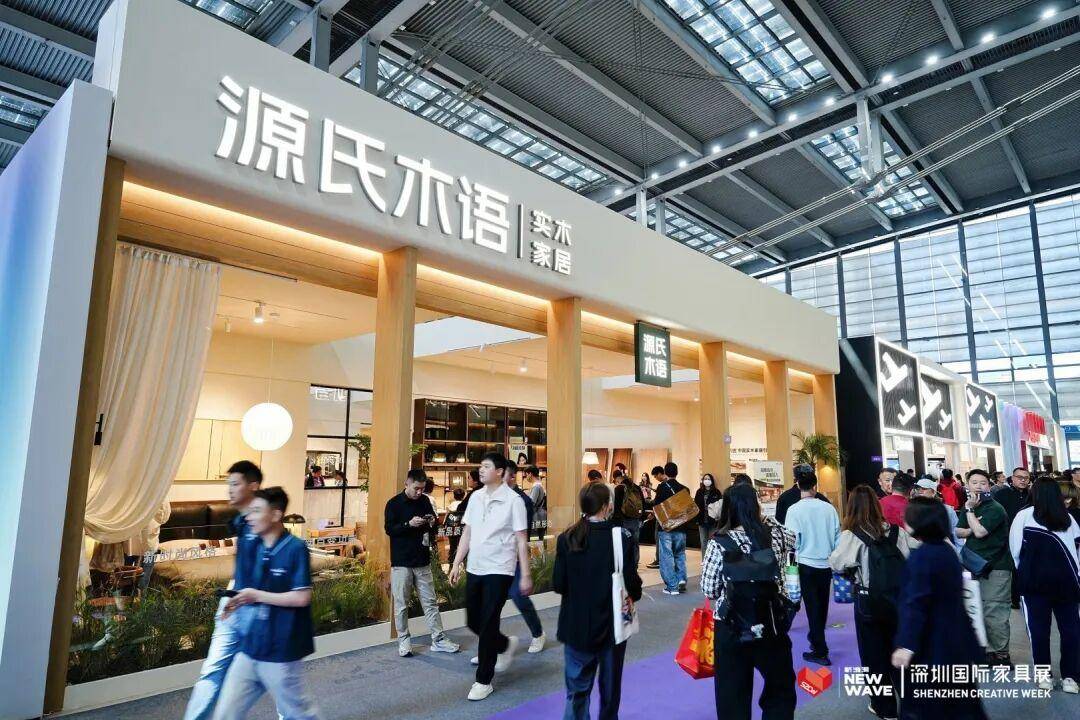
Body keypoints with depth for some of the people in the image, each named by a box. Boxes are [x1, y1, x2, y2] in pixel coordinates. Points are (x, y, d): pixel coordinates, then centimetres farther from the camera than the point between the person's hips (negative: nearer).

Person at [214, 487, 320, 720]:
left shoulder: (296, 548, -17)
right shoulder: (257, 548, 6)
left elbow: (301, 598, -20)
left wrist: (257, 596, -15)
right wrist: (241, 601, -2)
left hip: (282, 652, -7)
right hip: (251, 648, 7)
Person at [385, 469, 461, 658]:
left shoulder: (425, 501, 7)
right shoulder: (394, 503, -5)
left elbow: (433, 520, 18)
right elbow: (389, 529, -9)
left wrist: (432, 522, -5)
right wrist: (409, 524, -22)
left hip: (422, 561, 4)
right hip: (401, 562, -3)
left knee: (430, 602, 7)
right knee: (401, 605, 5)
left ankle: (438, 639, 13)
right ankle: (403, 640, 19)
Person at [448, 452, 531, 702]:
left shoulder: (513, 500, -11)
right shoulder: (476, 497, 5)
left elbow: (521, 540, -9)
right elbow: (467, 534, 11)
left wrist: (526, 575, -10)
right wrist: (457, 563, 8)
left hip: (499, 571, -6)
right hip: (474, 569, 6)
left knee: (488, 625, -2)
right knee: (473, 621, 15)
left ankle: (484, 680, 15)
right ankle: (505, 645, 42)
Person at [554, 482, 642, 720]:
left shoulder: (567, 538, -11)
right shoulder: (622, 537, -17)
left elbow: (558, 585, -9)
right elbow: (631, 581, -17)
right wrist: (635, 594, 6)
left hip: (577, 626, 1)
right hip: (612, 623, -1)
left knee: (577, 687, 13)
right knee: (610, 686, 20)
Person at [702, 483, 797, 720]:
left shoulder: (719, 543, -12)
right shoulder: (776, 535, -7)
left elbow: (709, 590, -7)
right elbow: (794, 538, 17)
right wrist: (765, 518, 20)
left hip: (731, 629, -1)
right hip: (772, 627, 2)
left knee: (732, 697, 14)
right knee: (782, 690, 24)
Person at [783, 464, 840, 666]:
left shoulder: (794, 510, -15)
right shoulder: (828, 508, -5)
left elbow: (792, 541, -12)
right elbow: (837, 536, 2)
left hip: (807, 564, -4)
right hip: (826, 564, 4)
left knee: (812, 606, 5)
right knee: (822, 604, 20)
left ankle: (820, 651, 8)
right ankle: (815, 636, 38)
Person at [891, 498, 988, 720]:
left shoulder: (920, 556, -22)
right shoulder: (947, 550, 5)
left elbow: (915, 605, -26)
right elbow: (951, 597, 16)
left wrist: (906, 644, -24)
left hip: (930, 644, -8)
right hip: (954, 640, 9)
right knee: (959, 701, 19)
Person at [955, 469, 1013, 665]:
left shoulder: (995, 508, -12)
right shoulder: (969, 507, 12)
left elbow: (980, 532, -22)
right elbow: (958, 532, 9)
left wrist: (970, 510, -14)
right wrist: (970, 530, -10)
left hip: (996, 568, -7)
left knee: (994, 613, -4)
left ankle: (1001, 654, 9)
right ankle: (987, 649, 25)